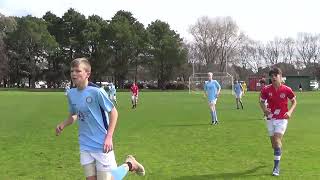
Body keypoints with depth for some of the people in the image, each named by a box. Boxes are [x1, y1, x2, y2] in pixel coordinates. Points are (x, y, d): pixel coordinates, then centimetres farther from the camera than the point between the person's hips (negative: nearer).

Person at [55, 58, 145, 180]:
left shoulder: (96, 91, -17)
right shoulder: (71, 93, 2)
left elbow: (113, 112, -10)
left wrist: (109, 137, -15)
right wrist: (62, 125, -4)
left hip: (102, 145, -6)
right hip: (85, 146, 6)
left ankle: (129, 164, 23)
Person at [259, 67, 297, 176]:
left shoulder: (287, 90, -10)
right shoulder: (266, 89, -6)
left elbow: (294, 101, 5)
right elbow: (262, 101, 8)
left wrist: (290, 112, -11)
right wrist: (264, 110, -12)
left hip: (282, 119, -3)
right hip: (270, 118, 3)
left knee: (277, 140, -15)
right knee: (273, 142, 10)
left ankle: (277, 166, -9)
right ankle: (278, 156, 42)